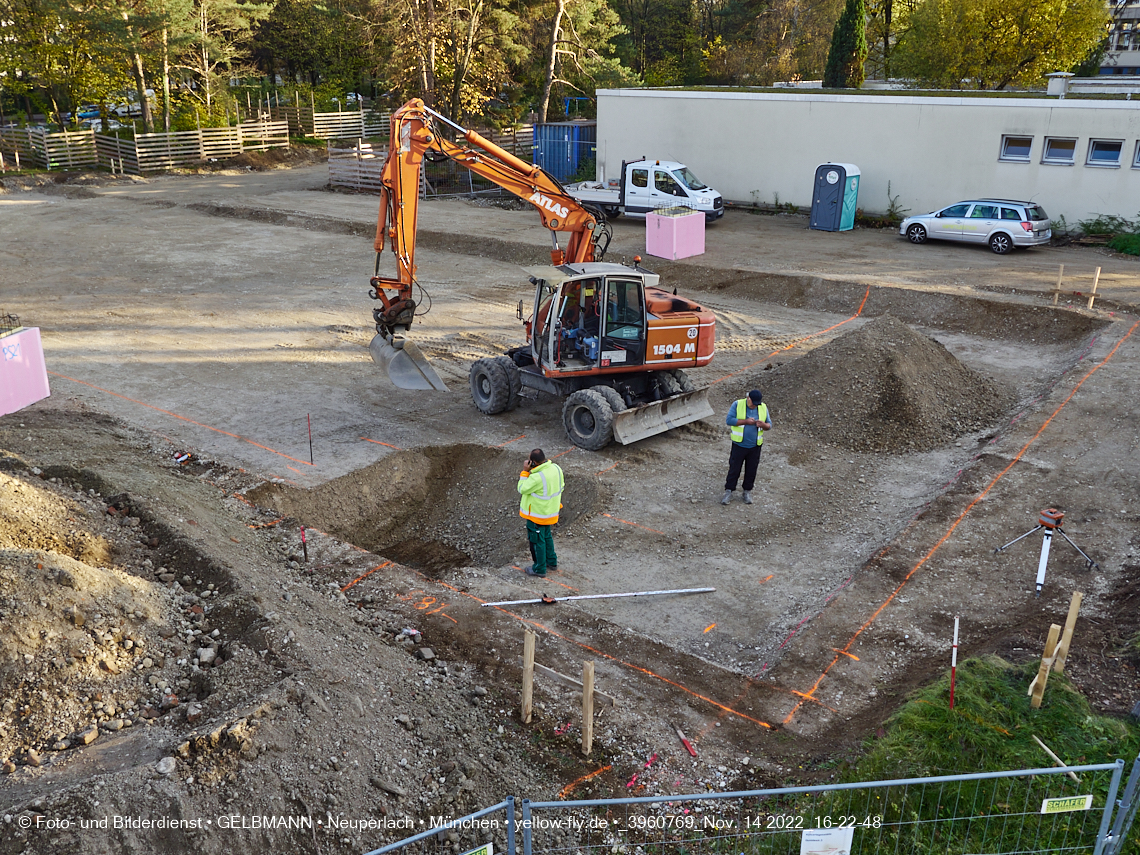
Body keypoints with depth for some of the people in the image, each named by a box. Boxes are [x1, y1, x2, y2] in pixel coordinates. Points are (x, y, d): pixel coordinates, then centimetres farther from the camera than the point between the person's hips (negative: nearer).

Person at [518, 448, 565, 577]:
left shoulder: (537, 478, -34)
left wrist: (525, 471, -18)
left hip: (537, 514, -8)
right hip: (551, 511, 8)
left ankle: (540, 569, 25)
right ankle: (552, 562, 42)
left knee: (538, 541, 10)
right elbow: (561, 487, 5)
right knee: (547, 537, 27)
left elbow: (522, 489, -19)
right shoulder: (556, 468, -9)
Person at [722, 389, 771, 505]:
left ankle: (747, 491, 27)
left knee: (751, 470, 11)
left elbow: (769, 425, 7)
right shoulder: (737, 404, -7)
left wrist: (763, 425, -17)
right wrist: (746, 421, -22)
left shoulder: (763, 407, 3)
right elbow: (729, 420, -15)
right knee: (734, 469, 2)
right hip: (739, 445, -3)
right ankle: (729, 492, 13)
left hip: (755, 446, 3)